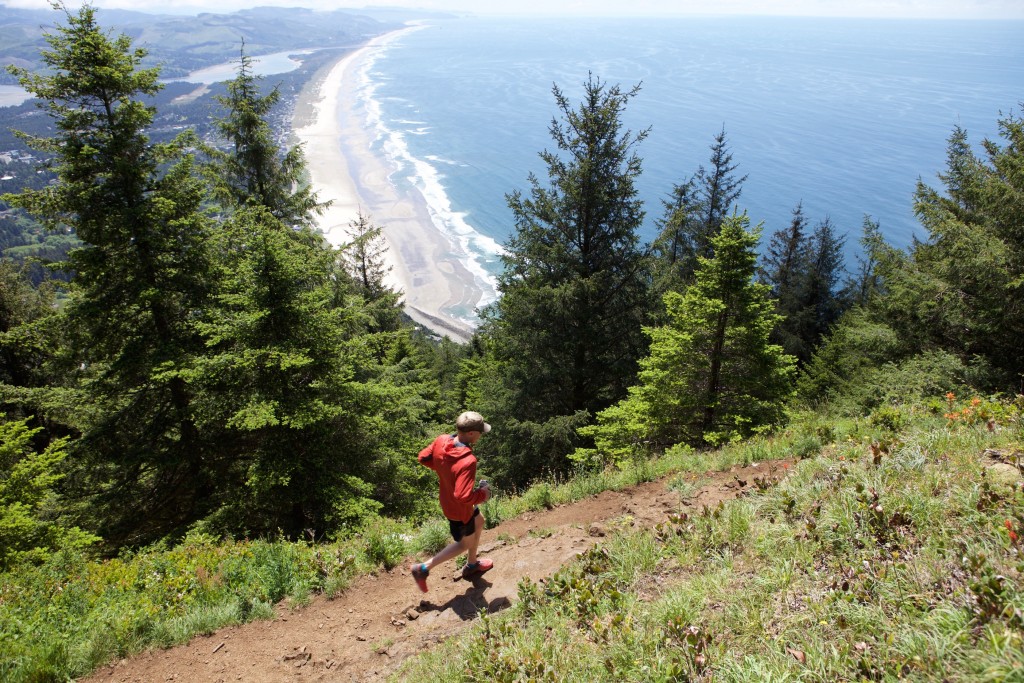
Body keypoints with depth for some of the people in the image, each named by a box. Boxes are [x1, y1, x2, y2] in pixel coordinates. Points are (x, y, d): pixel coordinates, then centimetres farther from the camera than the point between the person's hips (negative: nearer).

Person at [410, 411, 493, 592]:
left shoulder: (441, 440, -19)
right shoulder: (467, 461, -40)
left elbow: (423, 458, -2)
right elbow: (464, 496, -41)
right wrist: (483, 494, -22)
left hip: (446, 498, 8)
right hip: (459, 509, -8)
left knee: (478, 523, 30)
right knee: (465, 543, 19)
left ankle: (472, 565, 50)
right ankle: (423, 569, 22)